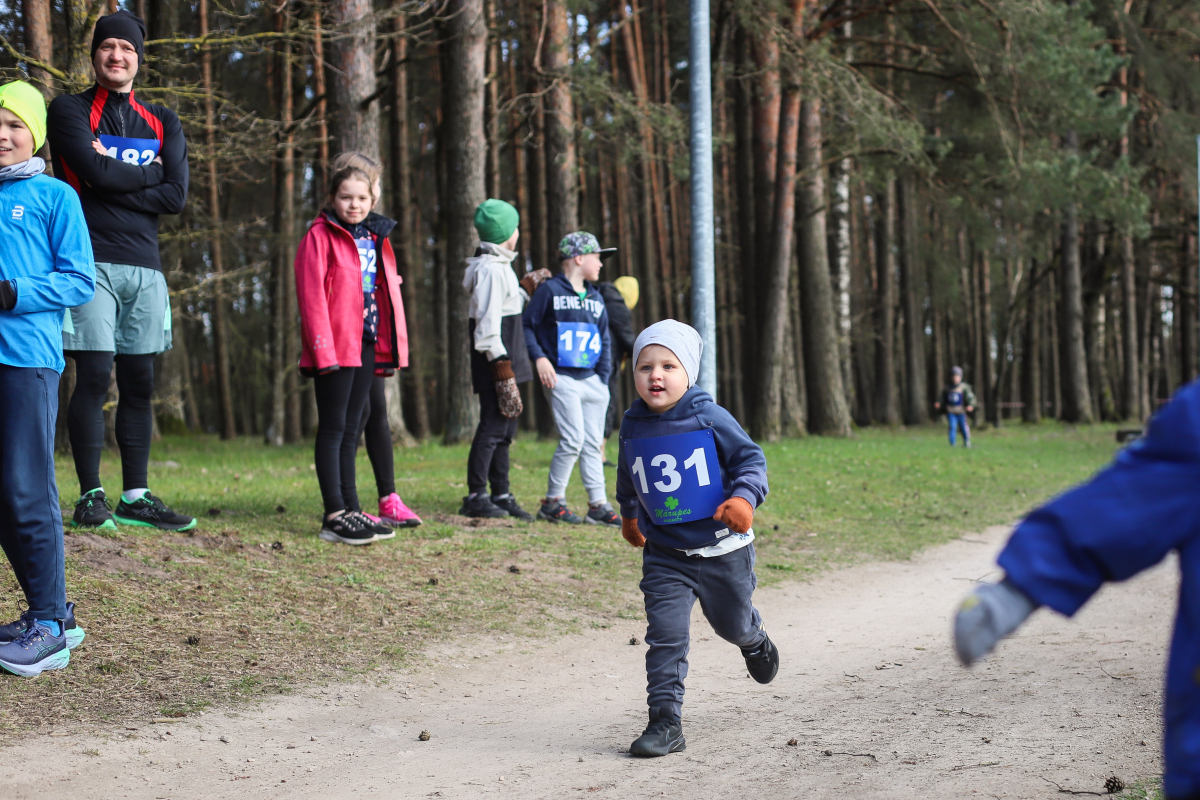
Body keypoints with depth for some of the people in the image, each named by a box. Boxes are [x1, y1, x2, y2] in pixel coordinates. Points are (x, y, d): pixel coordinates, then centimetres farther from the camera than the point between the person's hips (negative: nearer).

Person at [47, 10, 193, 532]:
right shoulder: (69, 111, 6)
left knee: (139, 383, 5)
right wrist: (149, 174, 0)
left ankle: (136, 499, 9)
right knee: (94, 377, -9)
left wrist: (112, 183, -6)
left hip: (145, 267, 4)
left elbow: (177, 195, 1)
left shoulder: (163, 124, 17)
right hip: (93, 262, -4)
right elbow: (94, 172, -13)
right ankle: (90, 497, -4)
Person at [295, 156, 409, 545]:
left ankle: (351, 508, 16)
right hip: (335, 348, -7)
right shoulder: (320, 236, -5)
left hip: (367, 345, 7)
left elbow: (387, 292, 17)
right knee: (333, 428, -5)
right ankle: (335, 516, -5)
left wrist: (392, 347, 11)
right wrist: (323, 349, -19)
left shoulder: (376, 238, 16)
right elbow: (311, 294, -12)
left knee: (350, 429, 11)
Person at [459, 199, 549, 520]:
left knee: (504, 429, 12)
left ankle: (501, 495, 17)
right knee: (493, 425, -9)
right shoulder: (489, 268, -15)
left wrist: (526, 288, 26)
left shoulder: (499, 265, 18)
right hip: (495, 360, -11)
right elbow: (488, 322, -20)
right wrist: (502, 366, -22)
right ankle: (475, 496, -6)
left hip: (507, 357, 11)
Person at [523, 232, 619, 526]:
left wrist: (603, 378, 10)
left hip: (592, 379, 7)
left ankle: (598, 505, 10)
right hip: (561, 379, -7)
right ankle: (552, 502, -1)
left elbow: (605, 339, 21)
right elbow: (527, 325, -3)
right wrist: (539, 358, -15)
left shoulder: (596, 298, 16)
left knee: (593, 444, 6)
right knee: (573, 440, -13)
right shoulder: (550, 290, -3)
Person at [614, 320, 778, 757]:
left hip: (722, 547, -1)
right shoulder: (633, 426, -2)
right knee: (665, 634, -10)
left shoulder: (710, 418, -13)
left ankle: (754, 640, 55)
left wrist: (744, 497, -25)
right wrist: (629, 515, 32)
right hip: (664, 554, 2)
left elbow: (750, 458, -7)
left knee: (732, 623, 18)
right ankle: (665, 722, -6)